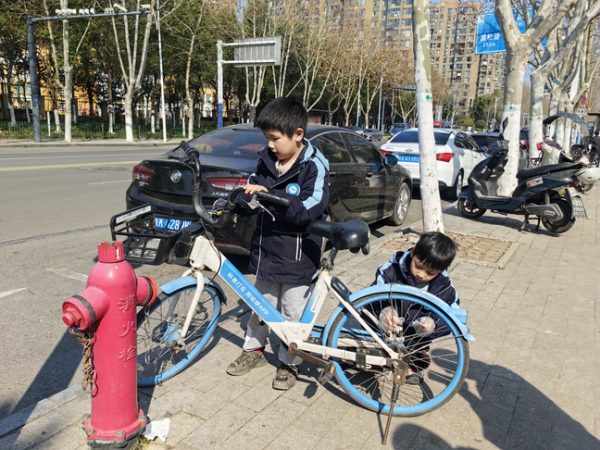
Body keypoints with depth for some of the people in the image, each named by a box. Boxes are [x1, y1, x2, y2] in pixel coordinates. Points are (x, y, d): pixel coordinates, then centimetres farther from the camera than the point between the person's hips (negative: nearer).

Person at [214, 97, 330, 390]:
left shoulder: (314, 166, -15)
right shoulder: (267, 160, 3)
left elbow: (307, 210, -26)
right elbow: (251, 196, 10)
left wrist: (269, 195, -33)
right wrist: (230, 203, -9)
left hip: (297, 258, -5)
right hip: (266, 250, 6)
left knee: (293, 314, 9)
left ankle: (289, 363, 29)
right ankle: (254, 350, 41)